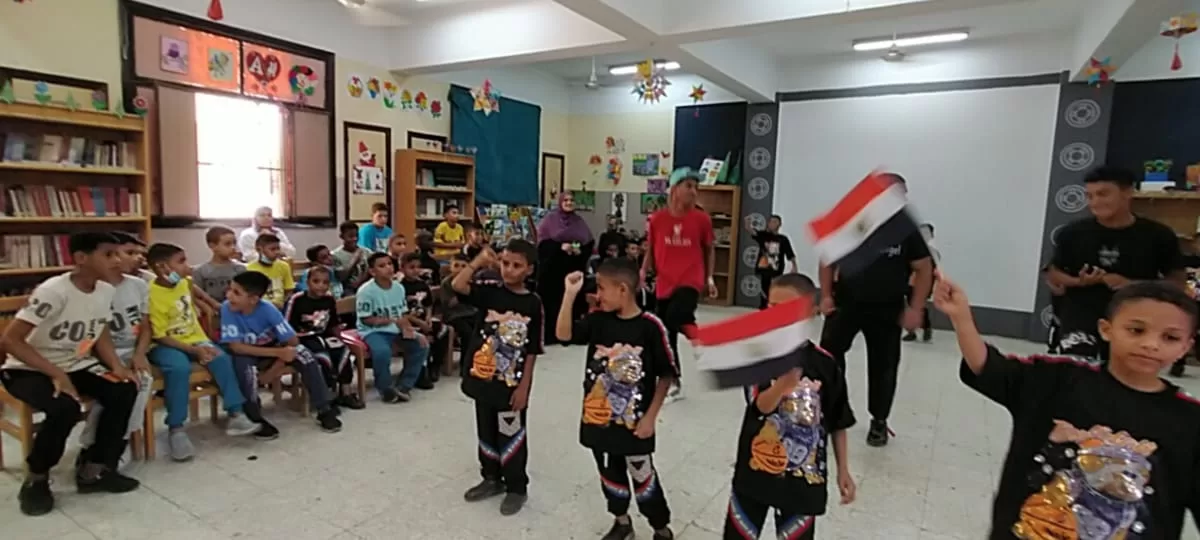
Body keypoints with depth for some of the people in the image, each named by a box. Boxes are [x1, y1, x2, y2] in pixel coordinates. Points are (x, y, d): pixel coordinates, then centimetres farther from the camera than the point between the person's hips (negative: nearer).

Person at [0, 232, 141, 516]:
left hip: (74, 365, 6)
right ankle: (35, 479, -4)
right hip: (28, 370, -6)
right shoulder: (54, 291, -25)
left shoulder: (106, 291, -5)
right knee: (65, 408, -32)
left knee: (124, 390, -18)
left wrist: (116, 365, -11)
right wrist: (56, 374, -30)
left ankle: (94, 469, -2)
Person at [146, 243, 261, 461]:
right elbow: (159, 336, -18)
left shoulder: (184, 283, 4)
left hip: (194, 339, 6)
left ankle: (235, 416, -15)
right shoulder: (153, 295, -18)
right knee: (180, 368, -35)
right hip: (165, 345, -6)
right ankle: (176, 430, -23)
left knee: (222, 359, -19)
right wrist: (194, 351, -23)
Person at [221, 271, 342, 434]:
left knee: (304, 354, -24)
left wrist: (277, 366, -29)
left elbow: (293, 341, -19)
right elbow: (236, 347, -28)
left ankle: (324, 411, -14)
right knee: (243, 364, -35)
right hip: (247, 354, -1)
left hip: (271, 349, 1)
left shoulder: (267, 309, -23)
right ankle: (255, 419, -16)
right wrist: (279, 353, -35)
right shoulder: (227, 308, -24)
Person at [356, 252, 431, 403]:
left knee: (422, 344, -9)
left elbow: (402, 315, 5)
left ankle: (403, 386, 3)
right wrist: (393, 320, -19)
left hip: (396, 329, 6)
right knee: (382, 351, -35)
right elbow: (366, 320, -14)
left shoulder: (399, 287, 3)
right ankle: (386, 389, -8)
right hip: (373, 331, -6)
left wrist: (407, 328, -15)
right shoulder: (366, 291, -14)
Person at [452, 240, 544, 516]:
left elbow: (532, 351, -8)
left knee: (511, 436, 9)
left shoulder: (533, 303, -9)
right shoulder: (489, 292, -2)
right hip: (484, 377, 4)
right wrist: (478, 261, -20)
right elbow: (458, 285, -18)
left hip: (512, 382, -3)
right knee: (486, 432, 19)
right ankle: (492, 478, 38)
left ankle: (517, 487, 27)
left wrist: (523, 386, -9)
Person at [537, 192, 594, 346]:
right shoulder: (550, 219, 2)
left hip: (573, 271, 3)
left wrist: (580, 251, -10)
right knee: (552, 304, -5)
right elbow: (542, 243, -6)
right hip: (552, 270, -3)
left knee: (572, 305, 2)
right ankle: (550, 338, 3)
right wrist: (560, 246, -19)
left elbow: (590, 245, 10)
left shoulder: (580, 222, 13)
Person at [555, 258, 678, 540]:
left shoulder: (650, 326, -16)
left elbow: (666, 376, -10)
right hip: (598, 419, 5)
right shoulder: (598, 320, -3)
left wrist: (650, 417, -10)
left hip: (634, 422, -4)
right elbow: (563, 334, -14)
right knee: (610, 474, 21)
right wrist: (570, 294, -21)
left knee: (642, 476, 12)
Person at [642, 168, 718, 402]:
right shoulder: (657, 218, -1)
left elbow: (709, 250, 10)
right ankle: (675, 384, 29)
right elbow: (650, 250, 10)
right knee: (666, 336, 11)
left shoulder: (702, 219, -2)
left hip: (690, 282, -2)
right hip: (664, 284, 3)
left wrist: (710, 279, 5)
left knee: (675, 316, -33)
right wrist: (643, 272, -3)